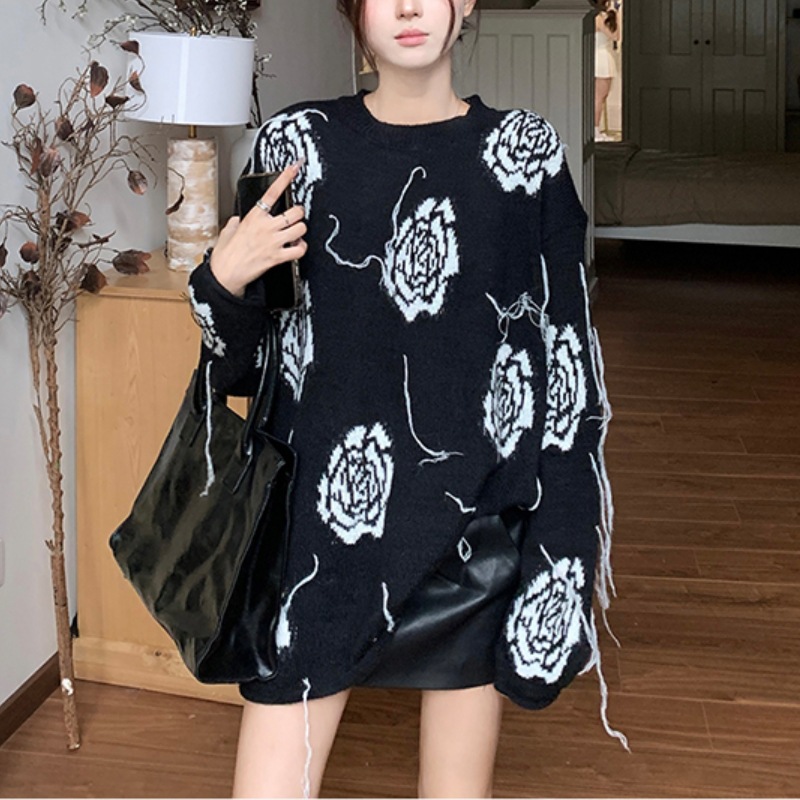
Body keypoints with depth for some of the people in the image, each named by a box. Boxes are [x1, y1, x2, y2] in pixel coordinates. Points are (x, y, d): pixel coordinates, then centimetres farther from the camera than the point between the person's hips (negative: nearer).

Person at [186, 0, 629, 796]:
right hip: (327, 518, 0)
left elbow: (567, 355, 3)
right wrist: (222, 281, -13)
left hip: (479, 521, 0)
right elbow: (244, 363, 7)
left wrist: (573, 527, 0)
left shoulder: (525, 151, 1)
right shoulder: (295, 143, 1)